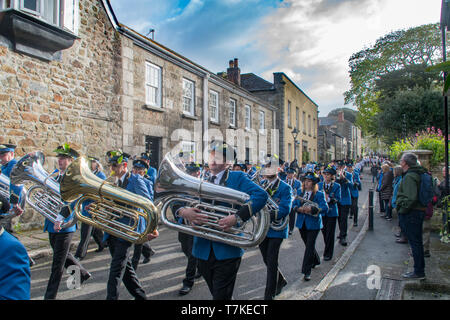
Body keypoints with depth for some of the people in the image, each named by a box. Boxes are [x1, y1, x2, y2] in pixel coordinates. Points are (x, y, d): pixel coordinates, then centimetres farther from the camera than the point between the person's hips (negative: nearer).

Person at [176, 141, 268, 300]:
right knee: (215, 294, 20)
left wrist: (237, 217, -27)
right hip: (204, 250, 5)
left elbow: (261, 195, -17)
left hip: (227, 251, -5)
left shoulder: (238, 178, -2)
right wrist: (183, 211, -20)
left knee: (221, 296, -3)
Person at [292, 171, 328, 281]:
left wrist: (311, 209, -29)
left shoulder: (319, 194, -8)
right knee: (308, 245, 19)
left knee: (310, 246, -6)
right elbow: (294, 204, 6)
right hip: (302, 223, 5)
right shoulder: (300, 193, 8)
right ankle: (315, 261, 44)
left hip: (313, 224, -5)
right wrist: (299, 209, -16)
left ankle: (307, 271, 0)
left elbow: (325, 207, -18)